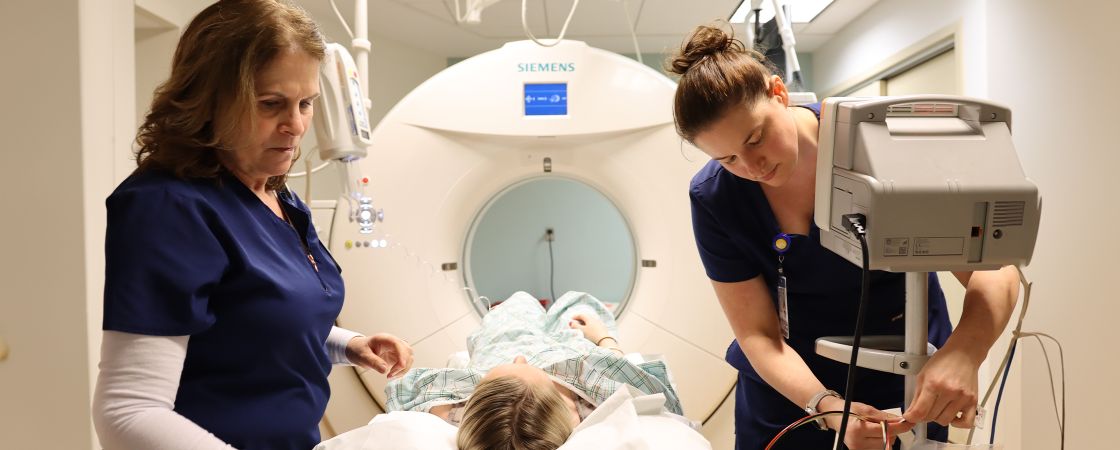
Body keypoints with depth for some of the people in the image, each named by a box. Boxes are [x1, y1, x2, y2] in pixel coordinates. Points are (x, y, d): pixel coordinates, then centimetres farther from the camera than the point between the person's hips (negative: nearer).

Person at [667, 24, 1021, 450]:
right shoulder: (714, 199, -17)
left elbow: (993, 271, -22)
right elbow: (757, 334, -15)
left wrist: (964, 354, -41)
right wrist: (827, 406, -32)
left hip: (907, 384, 0)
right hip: (789, 384, 1)